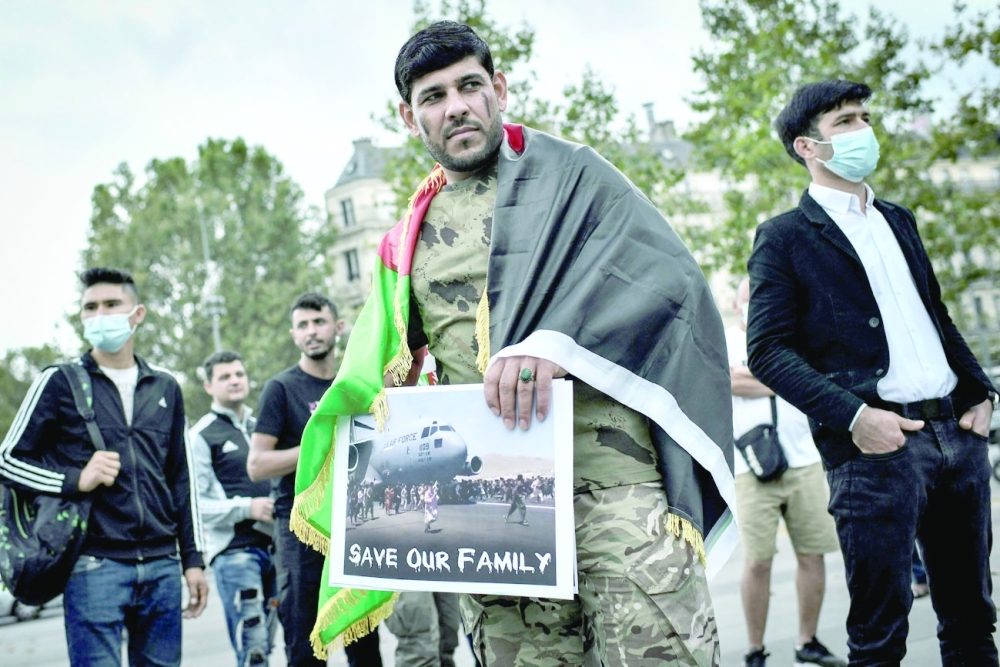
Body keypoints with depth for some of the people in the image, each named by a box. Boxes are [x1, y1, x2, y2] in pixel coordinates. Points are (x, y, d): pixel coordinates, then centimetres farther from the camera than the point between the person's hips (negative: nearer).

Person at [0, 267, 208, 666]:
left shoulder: (165, 388, 13)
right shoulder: (60, 382, 2)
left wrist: (193, 559, 13)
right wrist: (77, 480, -13)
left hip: (162, 565, 4)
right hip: (94, 566, -4)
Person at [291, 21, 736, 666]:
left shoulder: (566, 172, 8)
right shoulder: (408, 243, 20)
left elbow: (665, 270, -8)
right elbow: (378, 373, 23)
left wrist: (556, 341, -23)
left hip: (607, 475, -3)